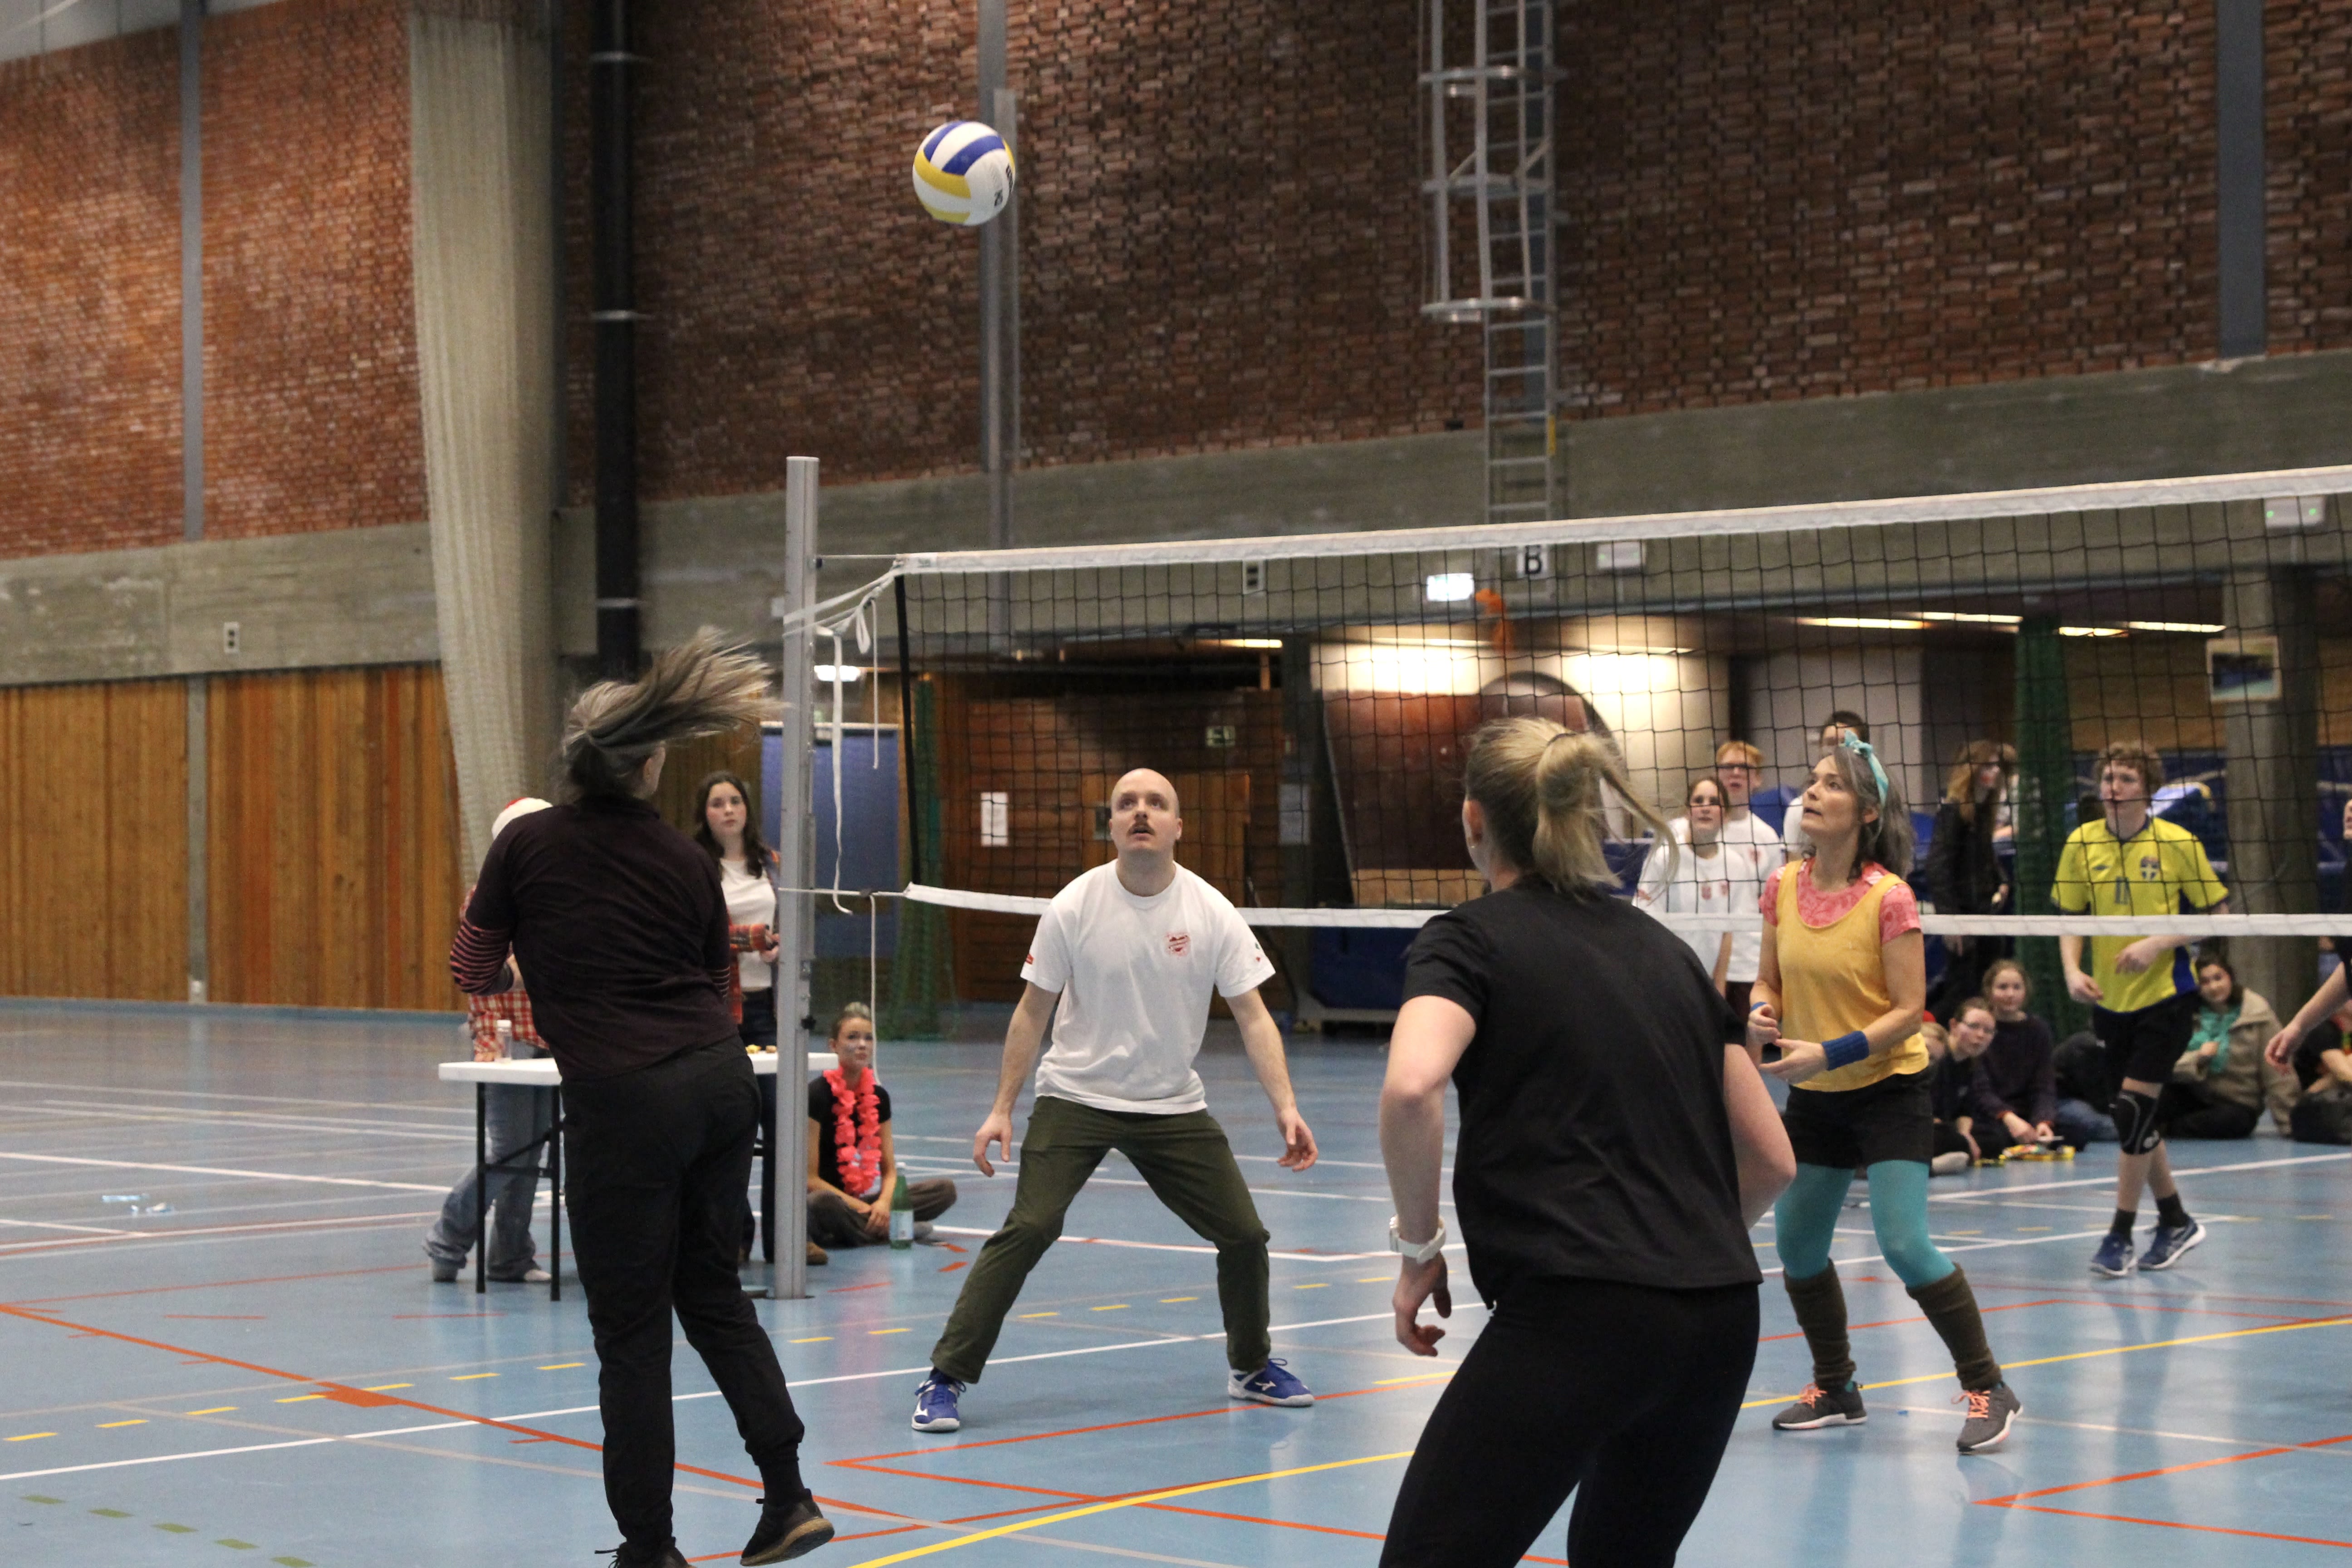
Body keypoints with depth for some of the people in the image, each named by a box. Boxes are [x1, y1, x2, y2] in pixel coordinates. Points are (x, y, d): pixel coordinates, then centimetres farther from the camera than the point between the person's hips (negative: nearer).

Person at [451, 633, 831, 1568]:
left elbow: (473, 973, 5)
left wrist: (528, 973, 26)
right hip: (721, 1078, 4)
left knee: (630, 1326, 6)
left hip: (622, 1099, -4)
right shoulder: (687, 862, 5)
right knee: (712, 1288, 20)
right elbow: (717, 981, 11)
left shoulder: (527, 843, -3)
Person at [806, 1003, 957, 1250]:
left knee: (945, 1189, -6)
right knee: (824, 1203, -42)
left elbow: (889, 1170, 9)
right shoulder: (817, 1094, -12)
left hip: (861, 1201, 6)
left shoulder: (878, 1097, 8)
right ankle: (884, 1231, -17)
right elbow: (810, 1178, -15)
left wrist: (883, 1203, -14)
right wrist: (863, 1209, -21)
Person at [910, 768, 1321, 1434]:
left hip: (1173, 1108, 2)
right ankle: (945, 1379, -11)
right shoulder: (1073, 909, -9)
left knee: (1245, 1235, 1)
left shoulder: (1213, 914, -7)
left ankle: (1251, 1367, 27)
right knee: (1028, 1229, -19)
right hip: (1075, 1099, -2)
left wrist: (1286, 1108, -17)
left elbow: (1254, 1016, -6)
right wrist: (1001, 1109, -4)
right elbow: (1032, 1012, -1)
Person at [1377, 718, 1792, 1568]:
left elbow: (1411, 1087, -18)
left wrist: (1418, 1247, -6)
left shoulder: (1466, 939, 3)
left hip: (1572, 1314, -7)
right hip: (1723, 1320, 7)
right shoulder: (1666, 951, 20)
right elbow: (1771, 1159, 19)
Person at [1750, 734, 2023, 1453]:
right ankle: (1836, 1391, 31)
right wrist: (1762, 1014, -13)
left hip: (1888, 1090, -6)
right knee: (1796, 1248, 11)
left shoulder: (1889, 897, -18)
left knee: (1904, 1243, -17)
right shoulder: (1783, 887, -2)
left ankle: (1989, 1391, -2)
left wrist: (1832, 1053, -26)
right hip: (1814, 1096, 6)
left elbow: (1908, 1010, -17)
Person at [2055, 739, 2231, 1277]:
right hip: (2110, 1001, 5)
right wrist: (2073, 970, -9)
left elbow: (2218, 914, -6)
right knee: (2140, 1120, 11)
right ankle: (2176, 1222, 28)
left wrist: (2159, 944, -18)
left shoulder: (2177, 843, -9)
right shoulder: (2081, 843, 1)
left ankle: (2120, 1235, -4)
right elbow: (2070, 918, 8)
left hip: (2165, 996, -4)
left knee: (2135, 1111, -12)